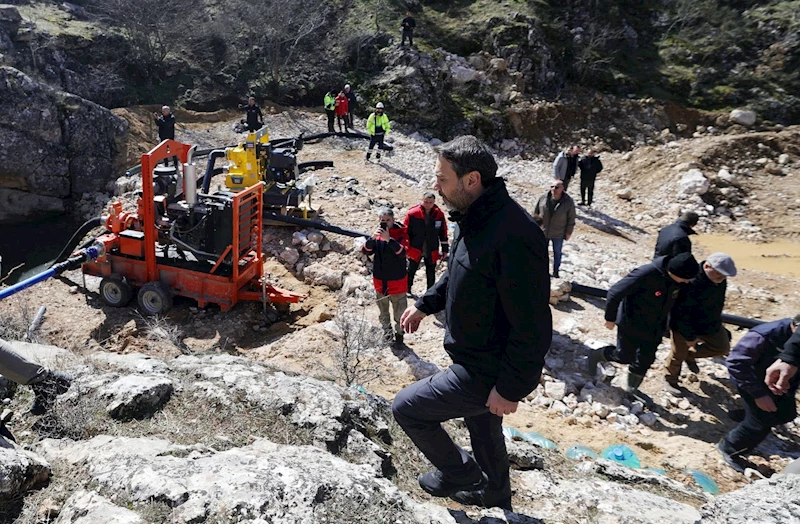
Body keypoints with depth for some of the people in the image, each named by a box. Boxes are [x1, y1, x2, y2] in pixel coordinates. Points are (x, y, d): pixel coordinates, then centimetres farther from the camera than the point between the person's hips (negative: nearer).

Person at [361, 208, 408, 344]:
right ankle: (387, 330, 35)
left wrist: (389, 239, -37)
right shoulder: (377, 233, 0)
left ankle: (399, 332, 22)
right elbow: (366, 251, -10)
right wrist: (373, 238, -27)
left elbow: (402, 252, -26)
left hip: (397, 280, -4)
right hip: (380, 280, 4)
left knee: (399, 310, 6)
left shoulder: (401, 234, -11)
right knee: (383, 310, 18)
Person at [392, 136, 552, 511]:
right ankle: (494, 495, 55)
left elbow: (533, 327, -30)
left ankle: (460, 473, 26)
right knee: (481, 427, 28)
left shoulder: (512, 235, -33)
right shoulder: (475, 219, -1)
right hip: (476, 358, 9)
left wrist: (511, 389, -23)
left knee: (406, 407, 2)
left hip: (487, 374, -9)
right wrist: (425, 305, 17)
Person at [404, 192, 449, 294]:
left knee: (431, 273, 14)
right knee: (411, 271, 12)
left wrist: (445, 249, 6)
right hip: (415, 250, -2)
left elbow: (443, 233, 3)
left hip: (432, 252, 2)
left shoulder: (439, 214, -6)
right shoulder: (412, 213, -13)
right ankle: (407, 289, 30)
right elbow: (406, 232, -5)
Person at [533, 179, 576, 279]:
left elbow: (571, 218, -7)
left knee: (557, 253, 17)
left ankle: (555, 272, 34)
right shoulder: (544, 198, -12)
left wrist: (568, 232, -4)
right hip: (543, 232, 2)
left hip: (558, 234, -1)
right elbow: (536, 212, 0)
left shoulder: (568, 202, -17)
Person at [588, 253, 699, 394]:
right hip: (630, 324, -6)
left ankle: (632, 389, 35)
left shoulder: (677, 280, -12)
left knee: (645, 361, 13)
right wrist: (610, 318, -15)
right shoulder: (646, 274, -32)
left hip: (654, 328, 6)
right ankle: (596, 355, 33)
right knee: (624, 356, 5)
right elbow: (615, 293, -26)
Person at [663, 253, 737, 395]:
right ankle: (670, 380, 34)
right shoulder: (692, 283, -38)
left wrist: (716, 323, 18)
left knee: (723, 347, 16)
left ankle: (690, 354, 34)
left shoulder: (720, 280, -11)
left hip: (709, 324, 7)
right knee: (678, 354, 10)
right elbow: (682, 312, -32)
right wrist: (690, 336, -24)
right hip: (683, 325, -7)